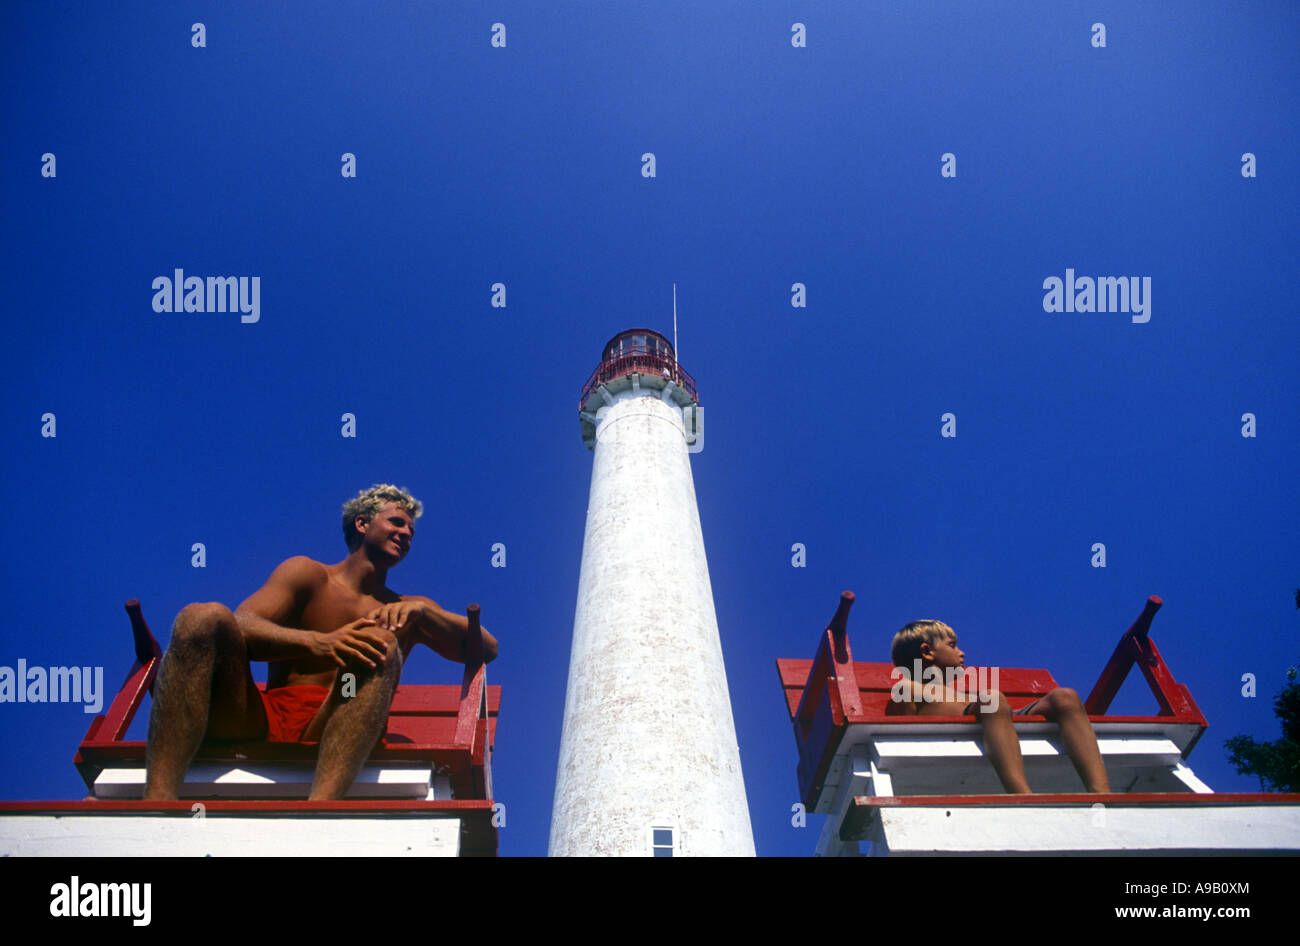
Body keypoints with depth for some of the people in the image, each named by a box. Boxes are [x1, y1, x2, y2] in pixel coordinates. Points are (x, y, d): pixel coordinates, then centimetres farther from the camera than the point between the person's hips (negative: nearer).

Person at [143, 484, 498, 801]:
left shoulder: (407, 611, 26)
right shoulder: (308, 574, 20)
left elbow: (487, 649, 10)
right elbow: (242, 627, -1)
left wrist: (421, 611, -8)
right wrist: (317, 644, -22)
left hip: (333, 739, 0)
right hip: (262, 724, 0)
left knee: (382, 644, -26)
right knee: (205, 617, -22)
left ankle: (322, 803, -52)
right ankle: (158, 798, -41)